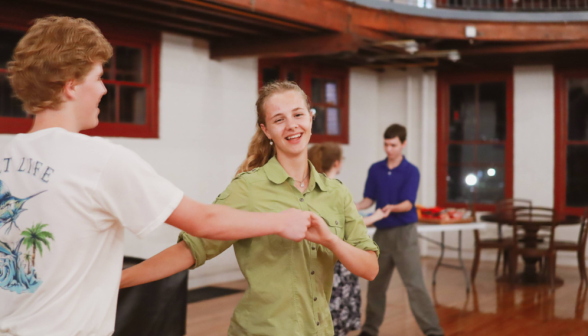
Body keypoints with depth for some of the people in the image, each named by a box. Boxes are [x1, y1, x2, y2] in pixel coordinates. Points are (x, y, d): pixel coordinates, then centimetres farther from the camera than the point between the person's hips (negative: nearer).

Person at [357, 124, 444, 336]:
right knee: (375, 284, 12)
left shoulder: (411, 171, -7)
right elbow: (369, 199, 8)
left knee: (415, 285, -8)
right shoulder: (375, 169, 6)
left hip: (404, 232, -4)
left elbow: (408, 204, -14)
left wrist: (392, 208, -34)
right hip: (381, 232, 5)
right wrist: (354, 207, -12)